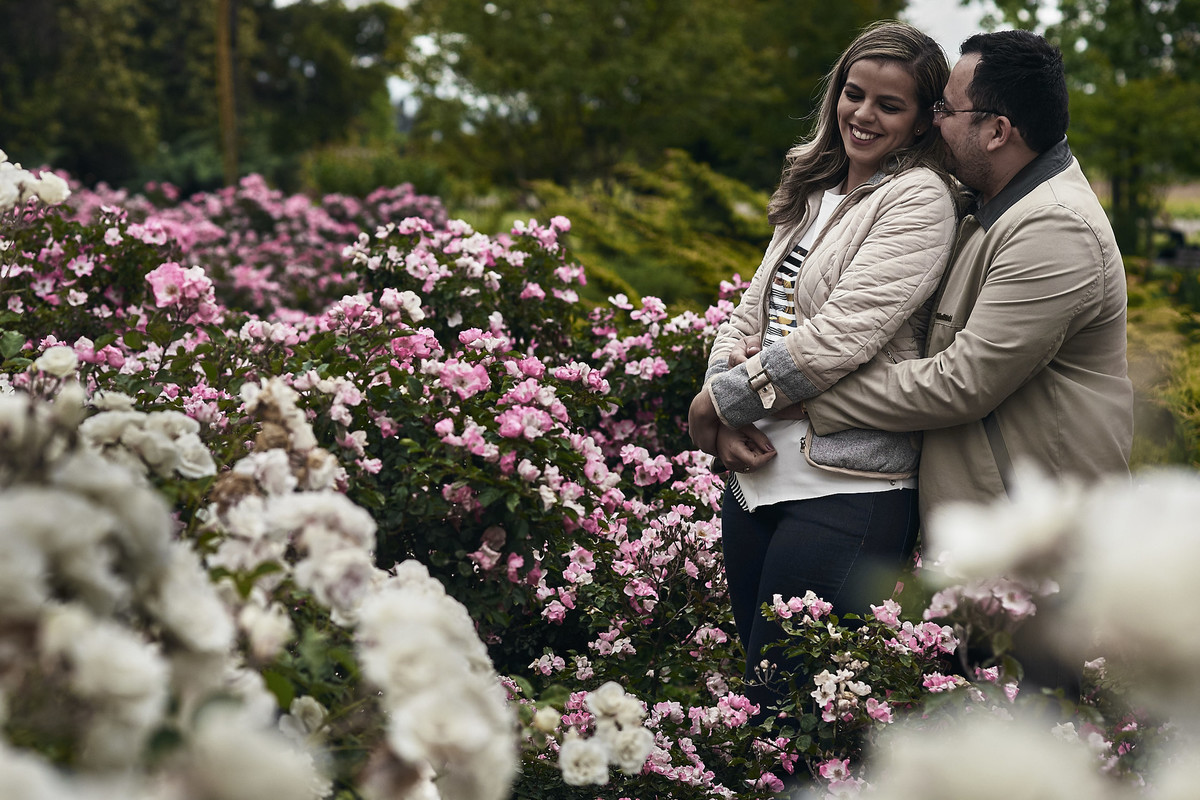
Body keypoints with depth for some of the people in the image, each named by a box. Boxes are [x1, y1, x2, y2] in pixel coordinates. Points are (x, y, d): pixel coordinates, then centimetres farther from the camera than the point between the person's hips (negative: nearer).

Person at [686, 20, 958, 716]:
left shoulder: (919, 198, -8)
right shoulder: (816, 192, 16)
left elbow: (837, 338, -16)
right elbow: (751, 314, 13)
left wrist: (718, 401, -8)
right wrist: (726, 419, -5)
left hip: (846, 491, -8)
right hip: (759, 472, 8)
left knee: (782, 701, -5)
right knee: (752, 686, 14)